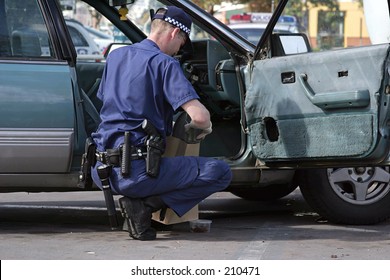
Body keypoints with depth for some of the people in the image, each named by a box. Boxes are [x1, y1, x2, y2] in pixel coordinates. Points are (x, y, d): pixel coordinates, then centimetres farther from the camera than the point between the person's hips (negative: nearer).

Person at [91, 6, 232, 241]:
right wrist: (205, 127, 9)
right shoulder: (164, 63, -7)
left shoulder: (115, 56, 15)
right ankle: (146, 205, -9)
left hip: (100, 171, 8)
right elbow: (200, 116, -17)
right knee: (221, 173, -3)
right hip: (135, 172, -8)